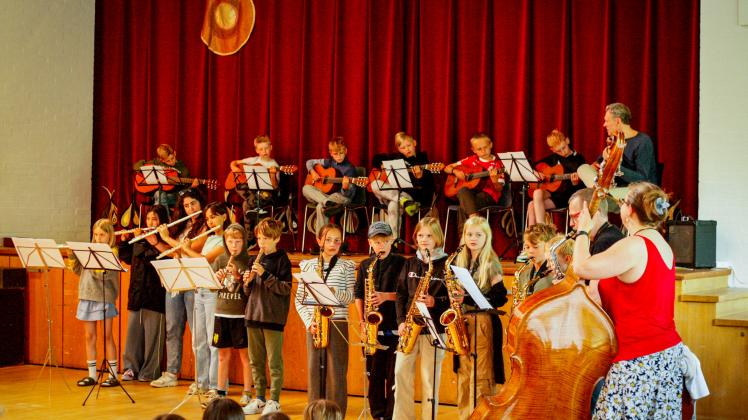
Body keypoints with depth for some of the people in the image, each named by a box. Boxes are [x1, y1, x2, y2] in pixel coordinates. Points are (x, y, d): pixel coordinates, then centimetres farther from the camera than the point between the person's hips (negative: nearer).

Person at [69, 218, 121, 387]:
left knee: (107, 336, -2)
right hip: (87, 296, 5)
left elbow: (101, 273, -17)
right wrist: (73, 255, -3)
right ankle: (91, 375, 13)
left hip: (104, 298, -5)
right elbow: (77, 270, 11)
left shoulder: (112, 253, -5)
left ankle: (113, 375, 3)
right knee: (89, 336, 8)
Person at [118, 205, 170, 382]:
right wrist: (124, 240, 5)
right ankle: (131, 367, 16)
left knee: (152, 333, -1)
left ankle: (150, 371, 6)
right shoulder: (139, 238, 14)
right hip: (136, 292, 6)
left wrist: (155, 242, -25)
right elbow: (125, 257, 18)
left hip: (155, 293, -6)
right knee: (133, 331, 9)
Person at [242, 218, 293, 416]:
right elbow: (248, 292, 16)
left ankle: (274, 401, 4)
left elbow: (285, 289, -13)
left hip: (273, 317, -6)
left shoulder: (282, 260, -5)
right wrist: (248, 282, -5)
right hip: (253, 314, 6)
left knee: (274, 362, -2)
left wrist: (265, 275, -19)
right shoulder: (254, 261, 12)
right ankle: (259, 398, 20)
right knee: (256, 361, 11)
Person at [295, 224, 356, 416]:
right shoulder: (308, 265, 8)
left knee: (336, 373, -2)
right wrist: (309, 321, -5)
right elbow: (299, 299, 7)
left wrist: (333, 291, -21)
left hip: (338, 324, -2)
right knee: (315, 371, 5)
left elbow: (350, 297, -3)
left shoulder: (346, 266, 4)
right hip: (314, 325, 2)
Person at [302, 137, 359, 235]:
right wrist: (312, 172, 2)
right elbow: (310, 162, 23)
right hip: (324, 195, 7)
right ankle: (326, 202, -43)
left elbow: (348, 194, -12)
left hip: (341, 197, -7)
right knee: (306, 188, -20)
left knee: (321, 207, -36)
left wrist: (345, 187, -36)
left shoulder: (349, 168, -7)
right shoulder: (329, 162, 9)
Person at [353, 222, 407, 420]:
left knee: (393, 374, -4)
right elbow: (358, 295, 15)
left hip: (396, 327, -4)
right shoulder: (365, 266, 12)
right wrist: (362, 321, 4)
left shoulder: (401, 263, -1)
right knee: (374, 374, 7)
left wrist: (386, 296, -18)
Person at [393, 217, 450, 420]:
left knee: (430, 379, 0)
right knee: (401, 372, -2)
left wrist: (435, 302, -20)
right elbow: (401, 294, 11)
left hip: (434, 328, -4)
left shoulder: (446, 264, -2)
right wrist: (401, 321, 0)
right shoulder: (410, 264, 11)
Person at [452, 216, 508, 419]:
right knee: (464, 372, 8)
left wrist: (468, 299, -20)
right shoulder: (460, 261, 12)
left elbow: (500, 298, -12)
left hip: (483, 322, -6)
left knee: (481, 375, -8)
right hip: (462, 322, 6)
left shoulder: (491, 264, -6)